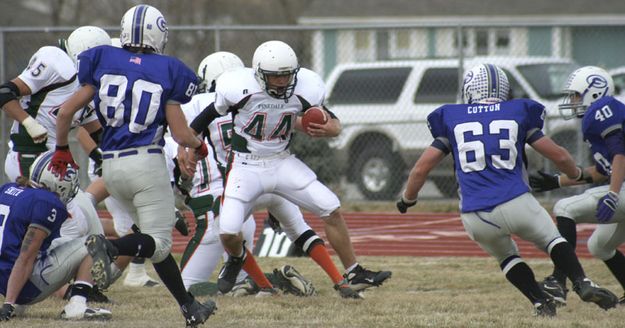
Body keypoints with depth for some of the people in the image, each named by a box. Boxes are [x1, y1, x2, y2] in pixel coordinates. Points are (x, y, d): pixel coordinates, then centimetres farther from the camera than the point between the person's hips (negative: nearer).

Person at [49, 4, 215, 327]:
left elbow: (66, 111, 2)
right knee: (158, 242, -4)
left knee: (155, 238, 16)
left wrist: (61, 149, 19)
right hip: (146, 161, -5)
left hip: (111, 166, 5)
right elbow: (181, 134, -4)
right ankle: (109, 247, -33)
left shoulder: (104, 62, 4)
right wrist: (199, 144, 19)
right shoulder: (166, 72, -3)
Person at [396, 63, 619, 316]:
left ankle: (540, 302, 9)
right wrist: (576, 175, 35)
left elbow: (421, 169, 11)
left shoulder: (452, 119, 13)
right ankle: (582, 284, -2)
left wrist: (407, 199, 29)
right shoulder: (518, 113, 11)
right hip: (515, 204, -1)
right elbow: (559, 156, 14)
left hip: (474, 218, 1)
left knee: (506, 256, 26)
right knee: (552, 240, 20)